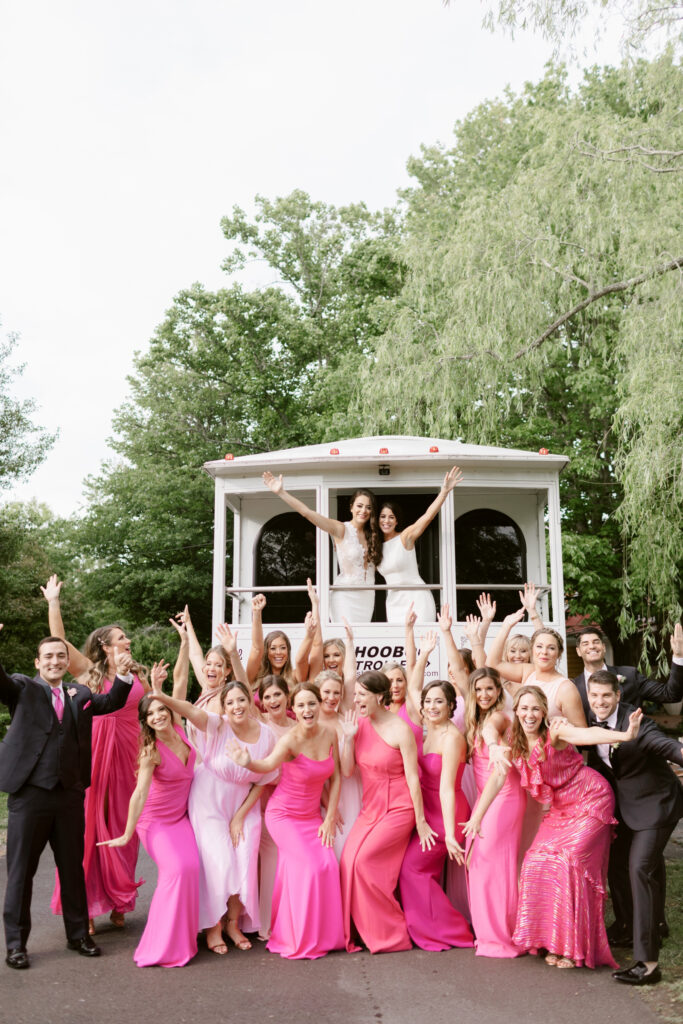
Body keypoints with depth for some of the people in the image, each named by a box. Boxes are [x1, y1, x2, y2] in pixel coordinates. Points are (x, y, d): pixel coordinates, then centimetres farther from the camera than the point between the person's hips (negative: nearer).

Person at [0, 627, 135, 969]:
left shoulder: (79, 695, 11)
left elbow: (112, 702, 2)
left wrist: (123, 675, -17)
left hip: (70, 793, 4)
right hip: (29, 791, -3)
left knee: (73, 867, 14)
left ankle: (78, 934, 28)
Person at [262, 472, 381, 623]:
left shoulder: (372, 534, 9)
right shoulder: (341, 529, -6)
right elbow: (308, 513, -15)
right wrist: (281, 492, -23)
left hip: (368, 597, 5)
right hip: (345, 595, -5)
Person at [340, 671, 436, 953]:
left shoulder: (400, 729, -13)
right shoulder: (360, 724, 3)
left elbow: (412, 777, -11)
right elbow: (347, 771, 3)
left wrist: (420, 821, -8)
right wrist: (349, 737, -9)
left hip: (398, 810, -6)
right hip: (370, 809, 6)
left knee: (364, 860, -16)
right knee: (348, 861, -9)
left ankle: (391, 935, 1)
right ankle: (357, 933, 8)